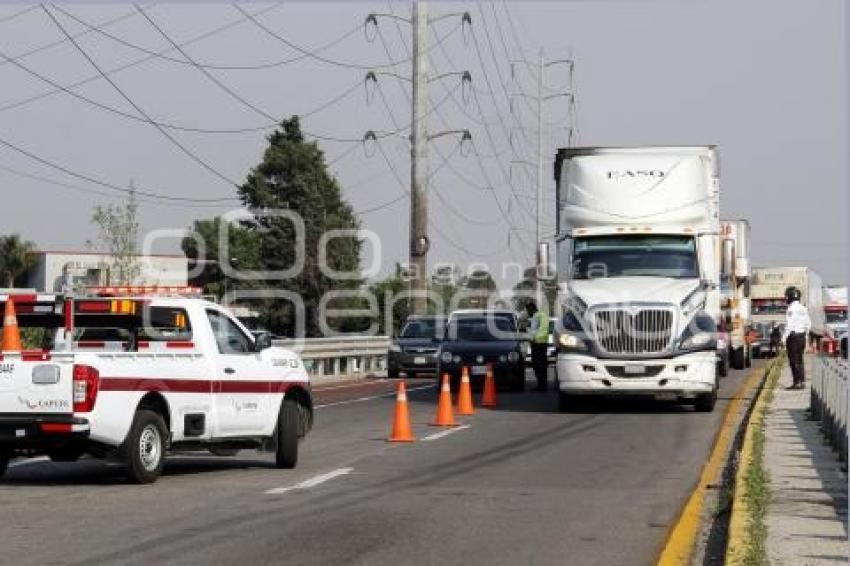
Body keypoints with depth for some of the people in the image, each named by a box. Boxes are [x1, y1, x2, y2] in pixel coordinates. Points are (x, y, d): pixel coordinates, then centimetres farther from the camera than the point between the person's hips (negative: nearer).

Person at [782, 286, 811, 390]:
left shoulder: (791, 309, -15)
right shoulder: (803, 309, 10)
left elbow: (789, 326, -20)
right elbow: (808, 324, 15)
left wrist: (784, 338, -17)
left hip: (793, 337, -8)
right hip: (802, 336, 8)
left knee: (794, 361, -5)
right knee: (799, 360, 14)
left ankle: (797, 383, -6)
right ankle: (802, 381, 15)